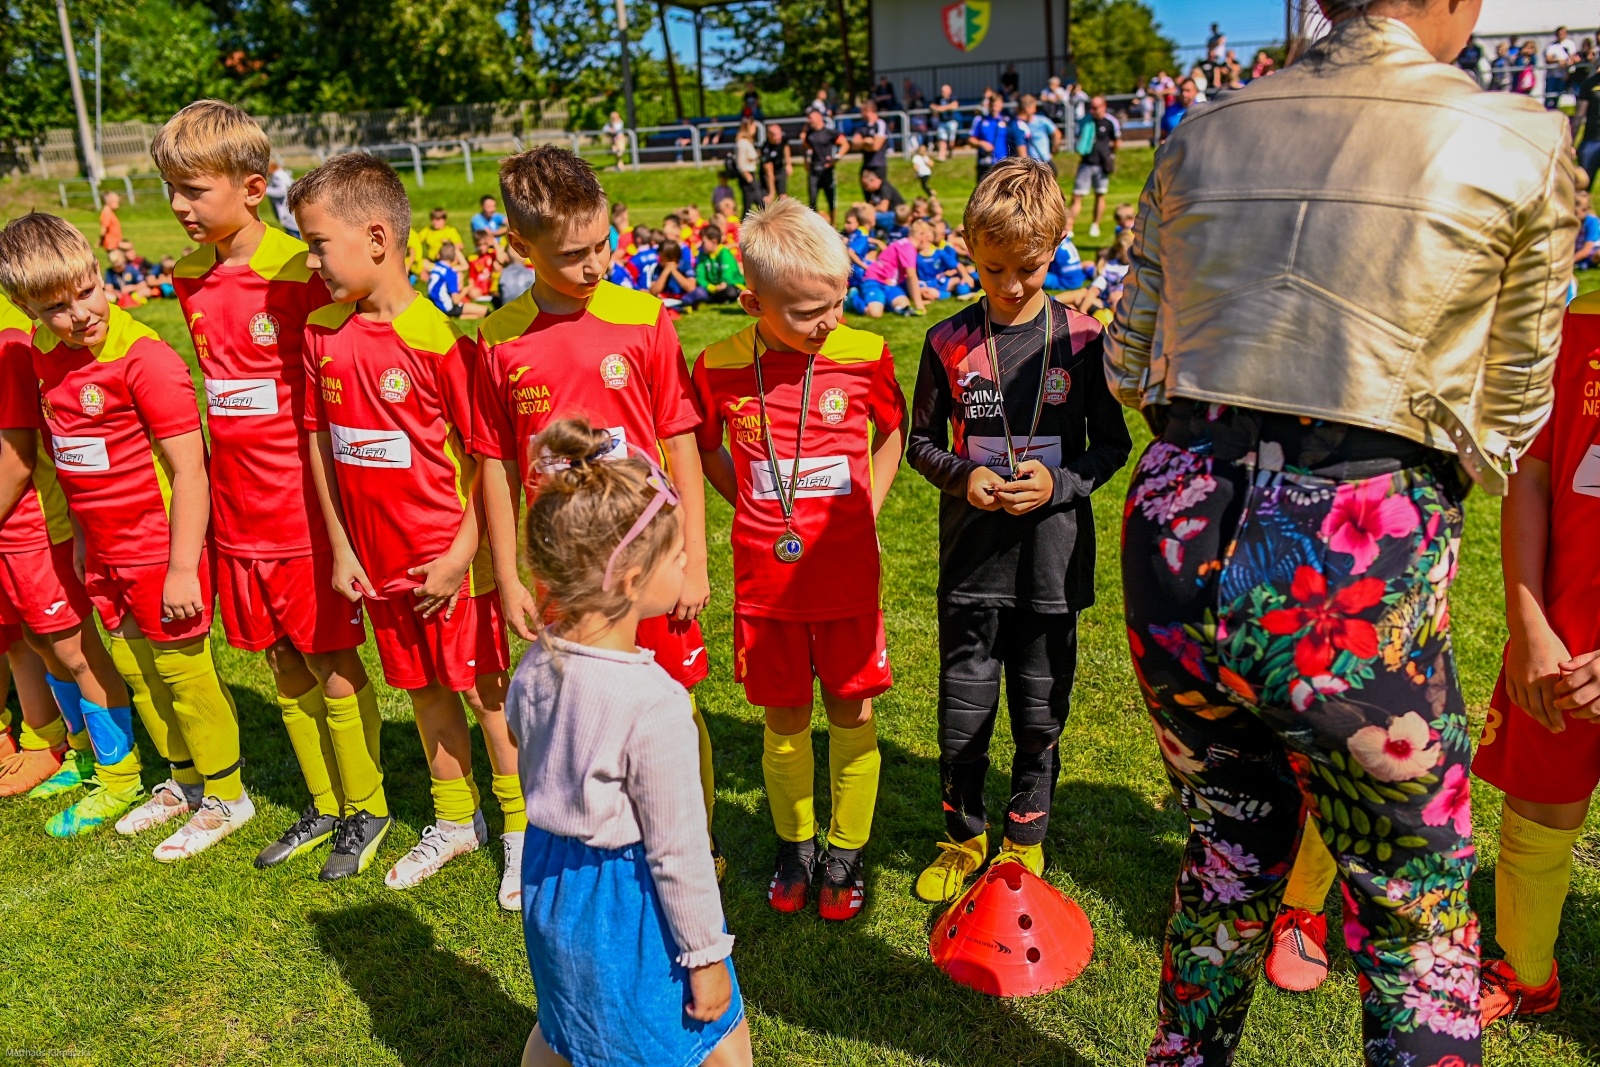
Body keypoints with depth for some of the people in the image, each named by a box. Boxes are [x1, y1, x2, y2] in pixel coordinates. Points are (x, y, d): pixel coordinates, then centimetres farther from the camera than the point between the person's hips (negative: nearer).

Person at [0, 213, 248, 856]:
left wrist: (183, 567, -20)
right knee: (133, 669, 19)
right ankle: (185, 780, 37)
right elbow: (73, 456, 15)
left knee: (182, 671, 4)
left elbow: (189, 470, -20)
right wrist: (83, 535, 16)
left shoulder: (145, 359, -21)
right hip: (105, 551, 8)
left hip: (159, 550, -8)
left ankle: (226, 796, 22)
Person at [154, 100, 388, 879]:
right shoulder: (190, 278, 6)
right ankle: (325, 805, 32)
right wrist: (221, 496, 13)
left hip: (307, 511, -6)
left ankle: (367, 810, 23)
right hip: (240, 513, 7)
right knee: (283, 667, 15)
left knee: (334, 668, 4)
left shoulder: (301, 274, -14)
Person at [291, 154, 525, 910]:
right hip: (379, 557, 6)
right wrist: (340, 547, 5)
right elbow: (319, 440, 7)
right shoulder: (322, 331, 1)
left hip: (448, 557, -6)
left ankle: (523, 831, 23)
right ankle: (455, 821, 36)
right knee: (423, 687, 18)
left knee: (486, 688, 6)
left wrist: (463, 551, -15)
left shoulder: (437, 336, -17)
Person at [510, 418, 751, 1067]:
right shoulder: (653, 705, -31)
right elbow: (677, 849, -22)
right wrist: (706, 955, -10)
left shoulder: (534, 667, -9)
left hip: (549, 879, 7)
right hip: (629, 906, -7)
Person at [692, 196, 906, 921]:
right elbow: (706, 450, 12)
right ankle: (795, 846, 34)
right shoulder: (719, 368, -7)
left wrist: (866, 507, 4)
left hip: (846, 572, 0)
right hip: (766, 579, 0)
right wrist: (755, 507, 3)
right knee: (784, 718, 12)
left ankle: (847, 853, 29)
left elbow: (892, 429, 12)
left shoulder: (864, 356, -7)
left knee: (852, 712, 10)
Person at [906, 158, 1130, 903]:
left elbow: (1113, 444, 4)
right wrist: (963, 477, -12)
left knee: (1040, 711, 11)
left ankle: (1025, 841, 32)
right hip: (972, 555, 1)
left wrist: (1060, 483, -14)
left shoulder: (1081, 339, -2)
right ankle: (964, 836, 31)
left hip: (1053, 557, 0)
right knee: (963, 709, 7)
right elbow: (920, 443, 7)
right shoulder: (948, 343, 0)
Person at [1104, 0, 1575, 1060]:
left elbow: (1130, 362, 14)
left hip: (1176, 544, 5)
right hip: (1355, 571, -4)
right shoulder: (1523, 145, -1)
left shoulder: (1203, 135, 9)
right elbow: (1510, 409, 9)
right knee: (1421, 930, 16)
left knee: (1229, 844, 26)